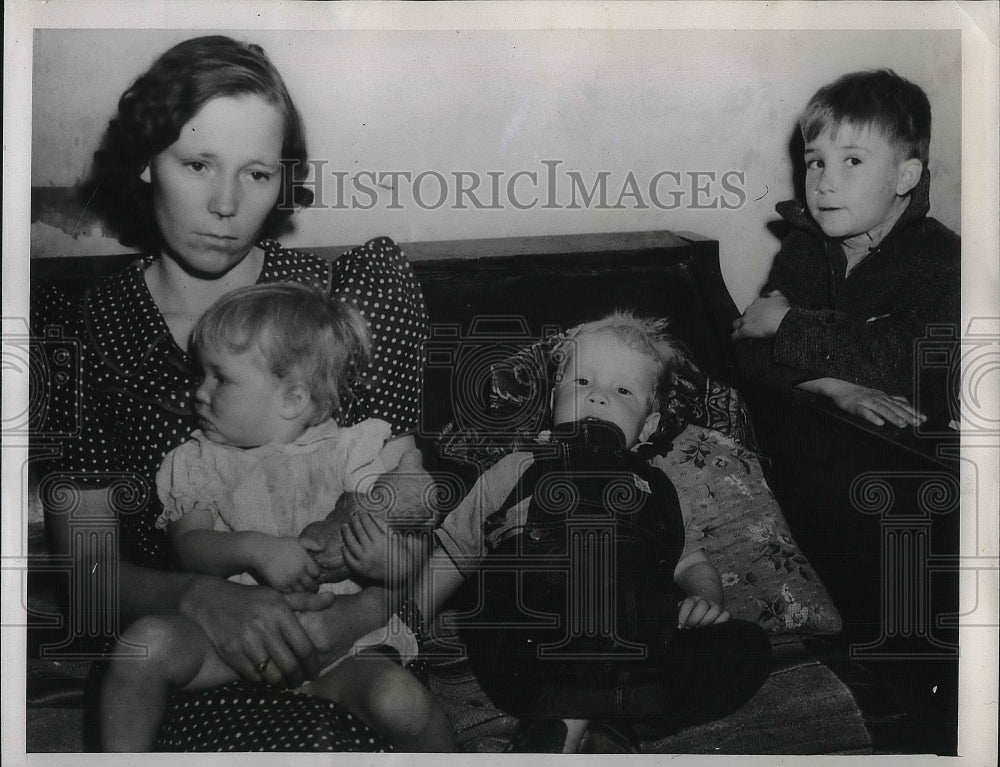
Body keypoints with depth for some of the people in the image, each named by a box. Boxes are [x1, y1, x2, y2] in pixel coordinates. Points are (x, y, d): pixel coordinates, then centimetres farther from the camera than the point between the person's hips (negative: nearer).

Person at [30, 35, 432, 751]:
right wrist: (198, 598, -22)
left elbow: (407, 507, 0)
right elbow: (86, 571, -1)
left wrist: (354, 616, -21)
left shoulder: (355, 293, 1)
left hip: (345, 650, 2)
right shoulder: (78, 330, 2)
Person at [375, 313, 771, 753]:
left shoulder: (654, 487, 31)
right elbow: (449, 555, 25)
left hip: (637, 657, 4)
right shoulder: (518, 472, 25)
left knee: (748, 646, -21)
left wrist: (705, 597, 8)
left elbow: (691, 564, 33)